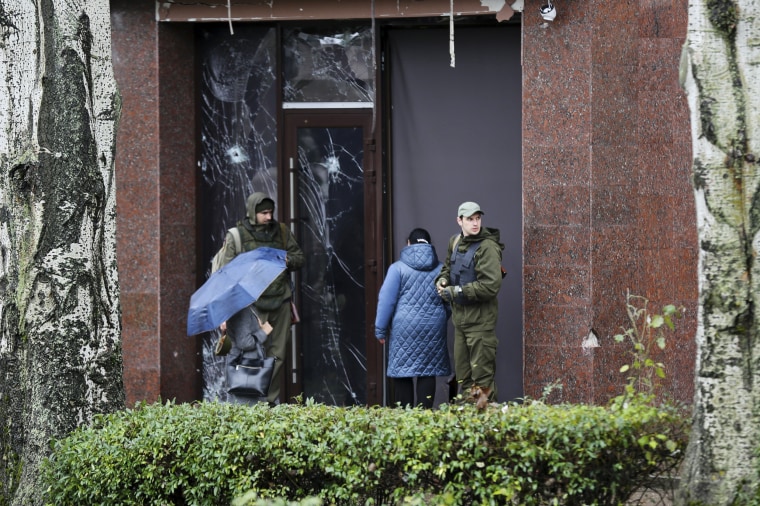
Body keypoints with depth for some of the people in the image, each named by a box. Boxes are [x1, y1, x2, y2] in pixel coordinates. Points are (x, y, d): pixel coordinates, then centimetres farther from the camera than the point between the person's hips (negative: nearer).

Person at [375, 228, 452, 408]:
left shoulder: (398, 268, -3)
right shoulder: (440, 268, 6)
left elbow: (386, 300, -5)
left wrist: (381, 330, 2)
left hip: (404, 327, -3)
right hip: (433, 329, 3)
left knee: (402, 373, 3)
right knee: (428, 372, 5)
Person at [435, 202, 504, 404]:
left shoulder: (487, 247, -16)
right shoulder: (455, 242, 9)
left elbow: (491, 286, -23)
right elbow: (448, 266, 27)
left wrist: (456, 292, -18)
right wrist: (442, 280, 3)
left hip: (480, 318, -8)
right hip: (460, 316, 8)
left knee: (482, 372, -5)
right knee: (462, 370, 15)